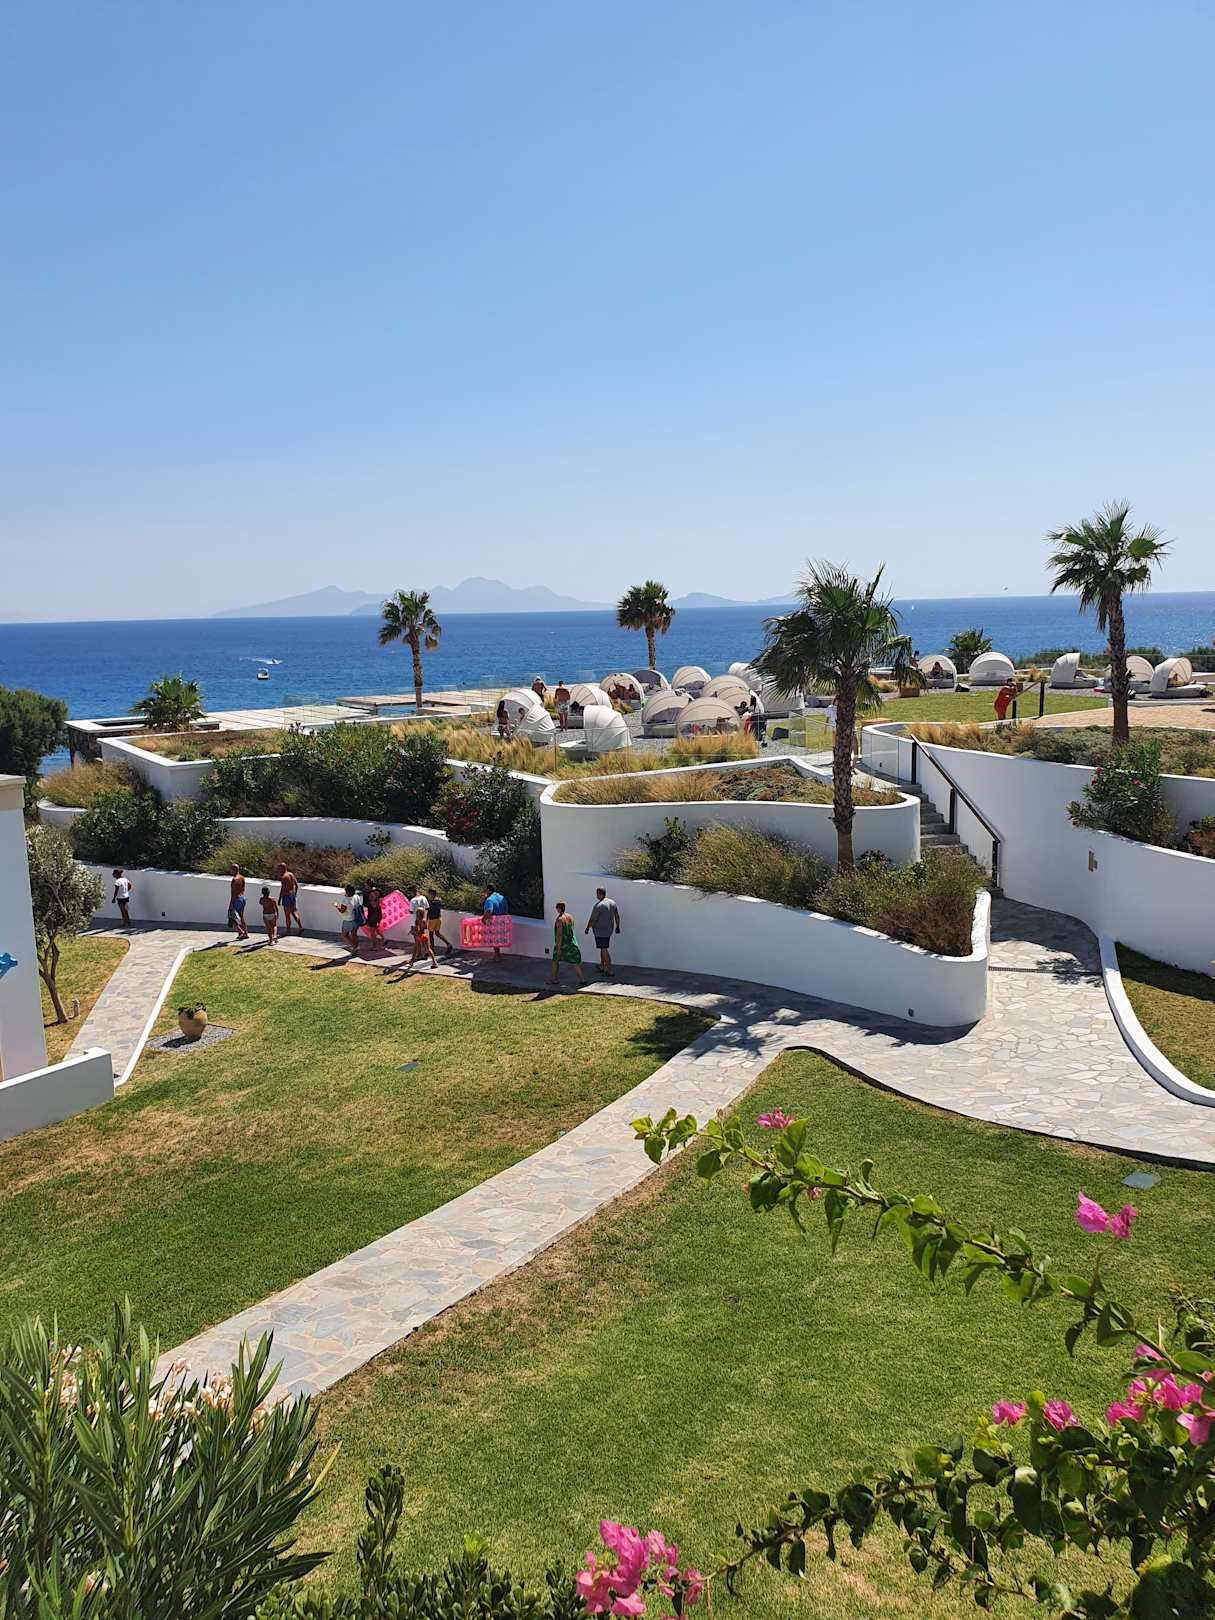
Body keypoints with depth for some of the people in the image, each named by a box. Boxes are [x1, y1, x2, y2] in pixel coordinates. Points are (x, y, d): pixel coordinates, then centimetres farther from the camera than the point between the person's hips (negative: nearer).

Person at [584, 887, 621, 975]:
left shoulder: (598, 906, -21)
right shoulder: (613, 903, 3)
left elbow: (592, 919, -14)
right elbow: (617, 916, 11)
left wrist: (587, 928, 0)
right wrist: (617, 926, 23)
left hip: (600, 931, -8)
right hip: (609, 930, 8)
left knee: (604, 950, -1)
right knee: (603, 948, 22)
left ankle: (609, 971, -1)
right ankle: (602, 967, 33)